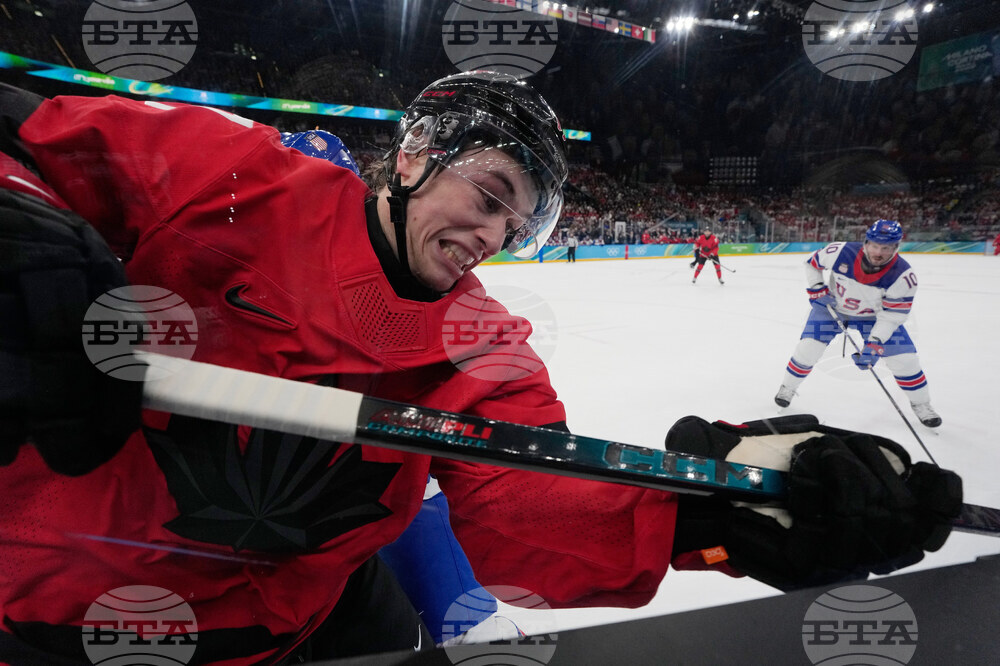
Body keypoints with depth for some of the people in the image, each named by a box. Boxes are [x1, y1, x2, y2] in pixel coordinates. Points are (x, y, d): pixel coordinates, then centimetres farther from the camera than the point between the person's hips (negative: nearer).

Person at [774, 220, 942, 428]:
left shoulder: (904, 276, -28)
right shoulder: (840, 252, -29)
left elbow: (892, 315, -24)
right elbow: (813, 262, -7)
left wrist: (874, 343, -32)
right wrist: (816, 289, -14)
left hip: (874, 315, 1)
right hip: (833, 305, 0)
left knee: (905, 358, -5)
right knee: (809, 347, -13)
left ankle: (921, 403, 20)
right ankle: (787, 387, 11)